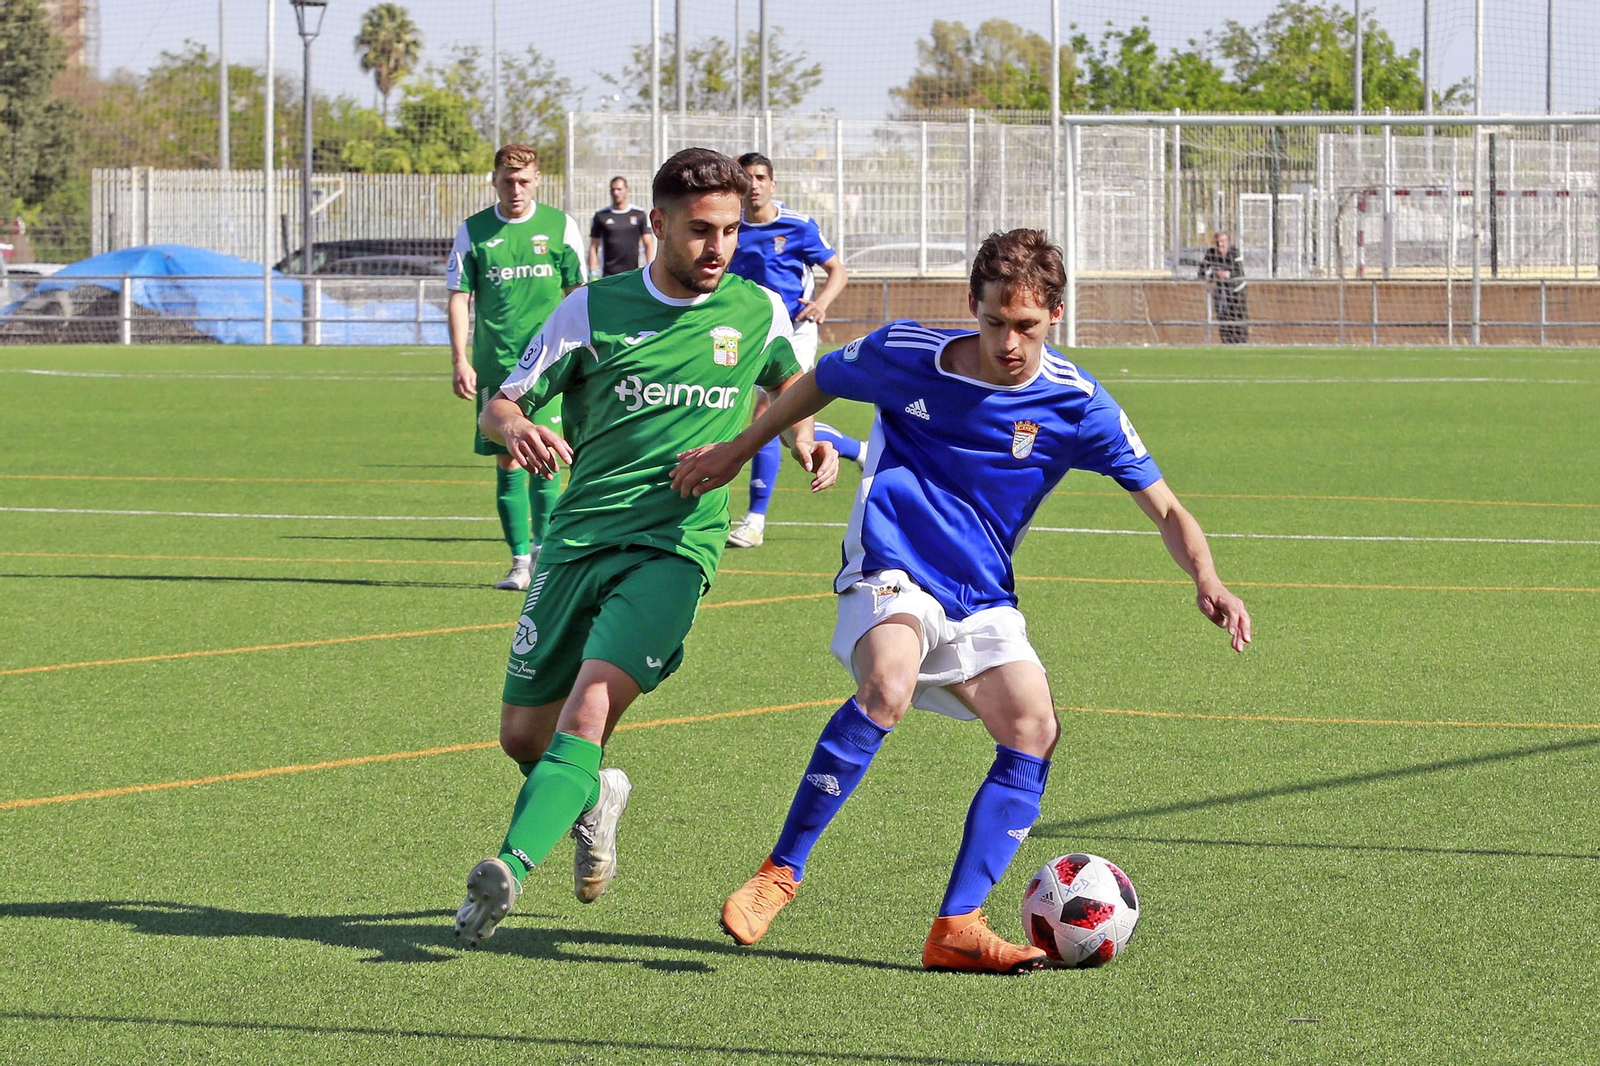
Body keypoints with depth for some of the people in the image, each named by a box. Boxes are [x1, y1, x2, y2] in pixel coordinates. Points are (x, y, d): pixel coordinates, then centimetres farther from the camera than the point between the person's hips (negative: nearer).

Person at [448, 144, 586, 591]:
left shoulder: (560, 226, 5)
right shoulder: (473, 232, 4)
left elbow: (576, 293, 10)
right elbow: (459, 297, 4)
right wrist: (460, 360, -4)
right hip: (495, 365, 1)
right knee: (507, 461, 2)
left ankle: (544, 552, 8)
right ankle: (520, 561, 9)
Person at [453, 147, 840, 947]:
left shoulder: (758, 313, 4)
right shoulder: (594, 309, -1)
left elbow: (786, 383, 28)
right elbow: (498, 407, 3)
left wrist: (807, 439, 6)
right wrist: (519, 429, -22)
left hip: (675, 545, -2)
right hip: (578, 537, 2)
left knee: (589, 711, -24)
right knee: (522, 735, 8)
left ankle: (510, 869, -35)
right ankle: (595, 796, 41)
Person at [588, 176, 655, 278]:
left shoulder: (639, 215, 7)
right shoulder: (601, 216, 6)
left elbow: (648, 244, 6)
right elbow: (593, 247, 7)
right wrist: (592, 272, -1)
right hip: (609, 275, -1)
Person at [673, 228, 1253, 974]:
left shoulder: (1077, 405, -7)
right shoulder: (904, 354, -8)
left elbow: (1164, 509, -5)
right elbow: (819, 384, 13)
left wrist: (1207, 582, -23)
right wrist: (737, 451, 20)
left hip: (981, 598, 3)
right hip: (890, 568, -3)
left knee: (1032, 730, -17)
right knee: (888, 686, -33)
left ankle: (957, 926, -10)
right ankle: (779, 872, -21)